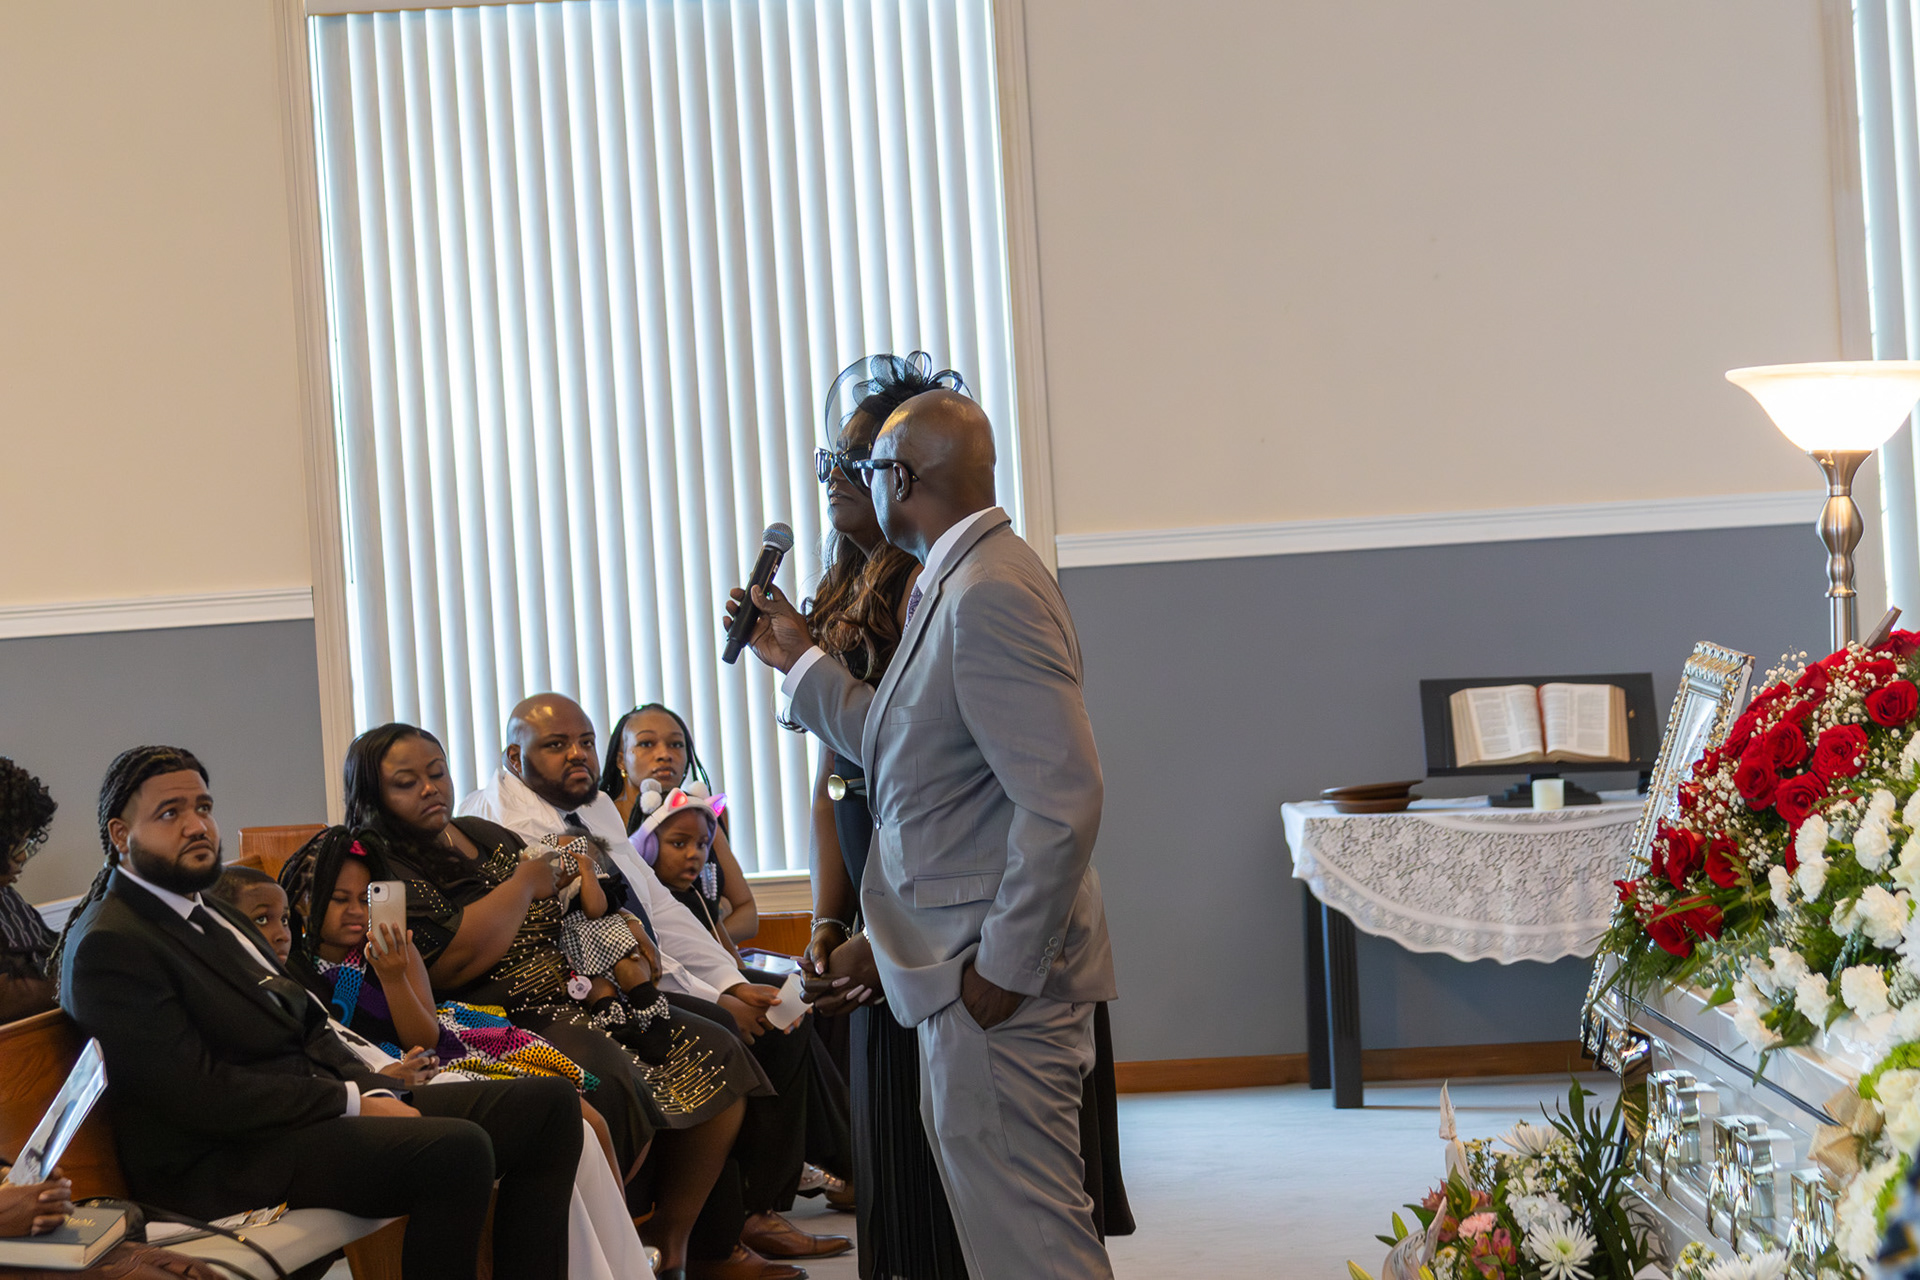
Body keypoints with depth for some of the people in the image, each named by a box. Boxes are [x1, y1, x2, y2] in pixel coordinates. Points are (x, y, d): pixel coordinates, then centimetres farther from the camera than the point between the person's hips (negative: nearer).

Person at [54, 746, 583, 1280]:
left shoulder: (206, 911, 19)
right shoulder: (106, 946, -11)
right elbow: (200, 1094, -18)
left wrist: (378, 1092, -1)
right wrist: (353, 1100, -13)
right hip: (230, 1159, -10)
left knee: (548, 1105, -2)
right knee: (458, 1149, -32)